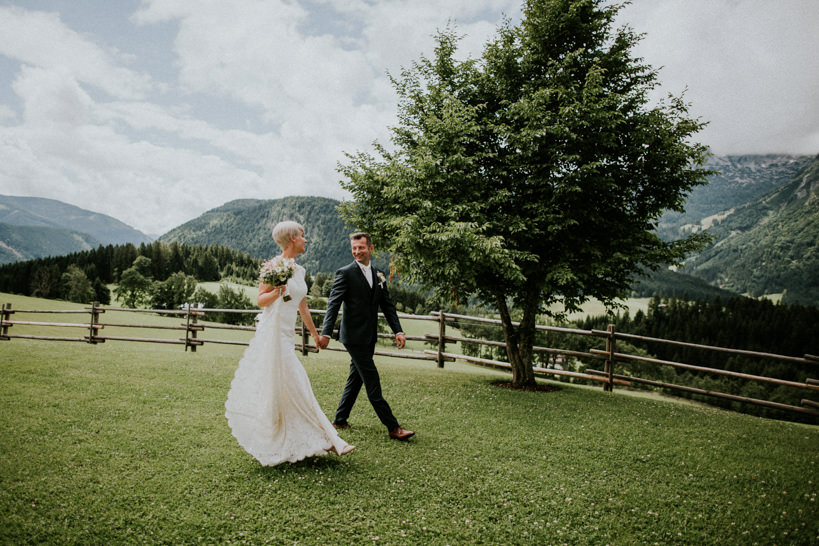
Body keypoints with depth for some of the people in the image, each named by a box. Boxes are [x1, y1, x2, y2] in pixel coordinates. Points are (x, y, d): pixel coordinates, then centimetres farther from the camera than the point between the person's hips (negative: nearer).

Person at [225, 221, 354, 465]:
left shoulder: (299, 270, 13)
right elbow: (260, 300, -8)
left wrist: (314, 332, 28)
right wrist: (276, 292, -27)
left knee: (279, 389, 11)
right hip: (272, 333, -8)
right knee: (297, 389, -4)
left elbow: (302, 305, 22)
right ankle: (327, 439, 0)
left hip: (287, 335, 8)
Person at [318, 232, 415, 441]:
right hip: (354, 336, -7)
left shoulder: (378, 275, 12)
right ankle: (393, 427, -1)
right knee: (372, 382, -5)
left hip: (369, 337, 7)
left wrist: (398, 331, 0)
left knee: (356, 379, 15)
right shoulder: (345, 273, -8)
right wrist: (326, 333, -25)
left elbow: (387, 306, 12)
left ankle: (340, 420, 28)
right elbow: (333, 304, -14)